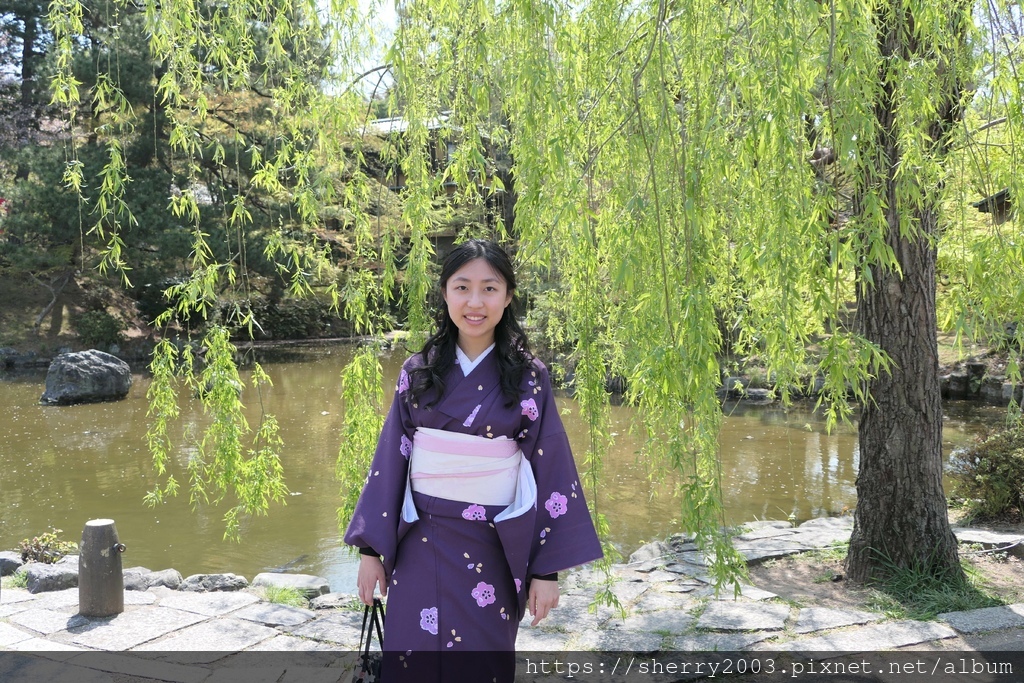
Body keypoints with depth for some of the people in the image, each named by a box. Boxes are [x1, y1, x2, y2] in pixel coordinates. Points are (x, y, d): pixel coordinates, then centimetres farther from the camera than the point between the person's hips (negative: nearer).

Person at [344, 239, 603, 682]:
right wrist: (371, 548, 3)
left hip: (493, 553, -1)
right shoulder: (417, 372, 1)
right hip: (420, 548, 2)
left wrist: (547, 570, -6)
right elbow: (390, 461, 4)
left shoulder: (529, 377, -5)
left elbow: (550, 472, -5)